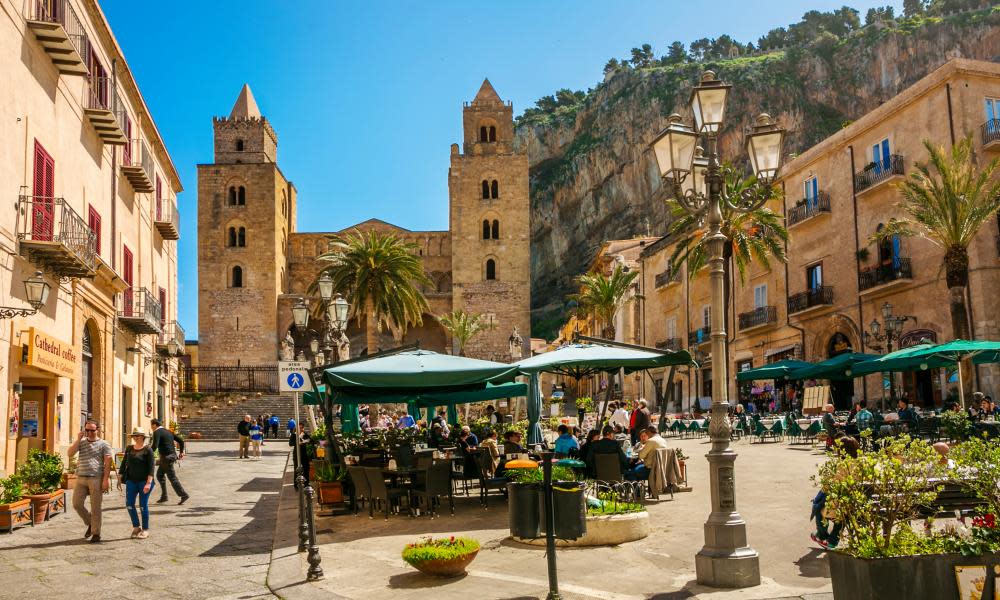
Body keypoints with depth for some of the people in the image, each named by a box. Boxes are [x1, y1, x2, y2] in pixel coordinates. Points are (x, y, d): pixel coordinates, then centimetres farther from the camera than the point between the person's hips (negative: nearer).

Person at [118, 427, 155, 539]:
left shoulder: (147, 450, -8)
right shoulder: (129, 449, 8)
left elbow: (151, 467, -12)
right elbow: (124, 464, 16)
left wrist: (148, 483, -20)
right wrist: (119, 478, 12)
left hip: (144, 481, -5)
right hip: (131, 480, 5)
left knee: (143, 505, 0)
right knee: (129, 504, 1)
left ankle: (145, 530, 12)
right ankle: (136, 526, 19)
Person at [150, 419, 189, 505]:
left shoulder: (157, 432, -9)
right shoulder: (168, 431, 17)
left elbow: (155, 446, -24)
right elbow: (181, 441, 17)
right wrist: (181, 452, 21)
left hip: (166, 457, -9)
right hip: (172, 455, 9)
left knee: (172, 477, -5)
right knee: (160, 474, 19)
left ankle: (183, 495, -7)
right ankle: (163, 496, 19)